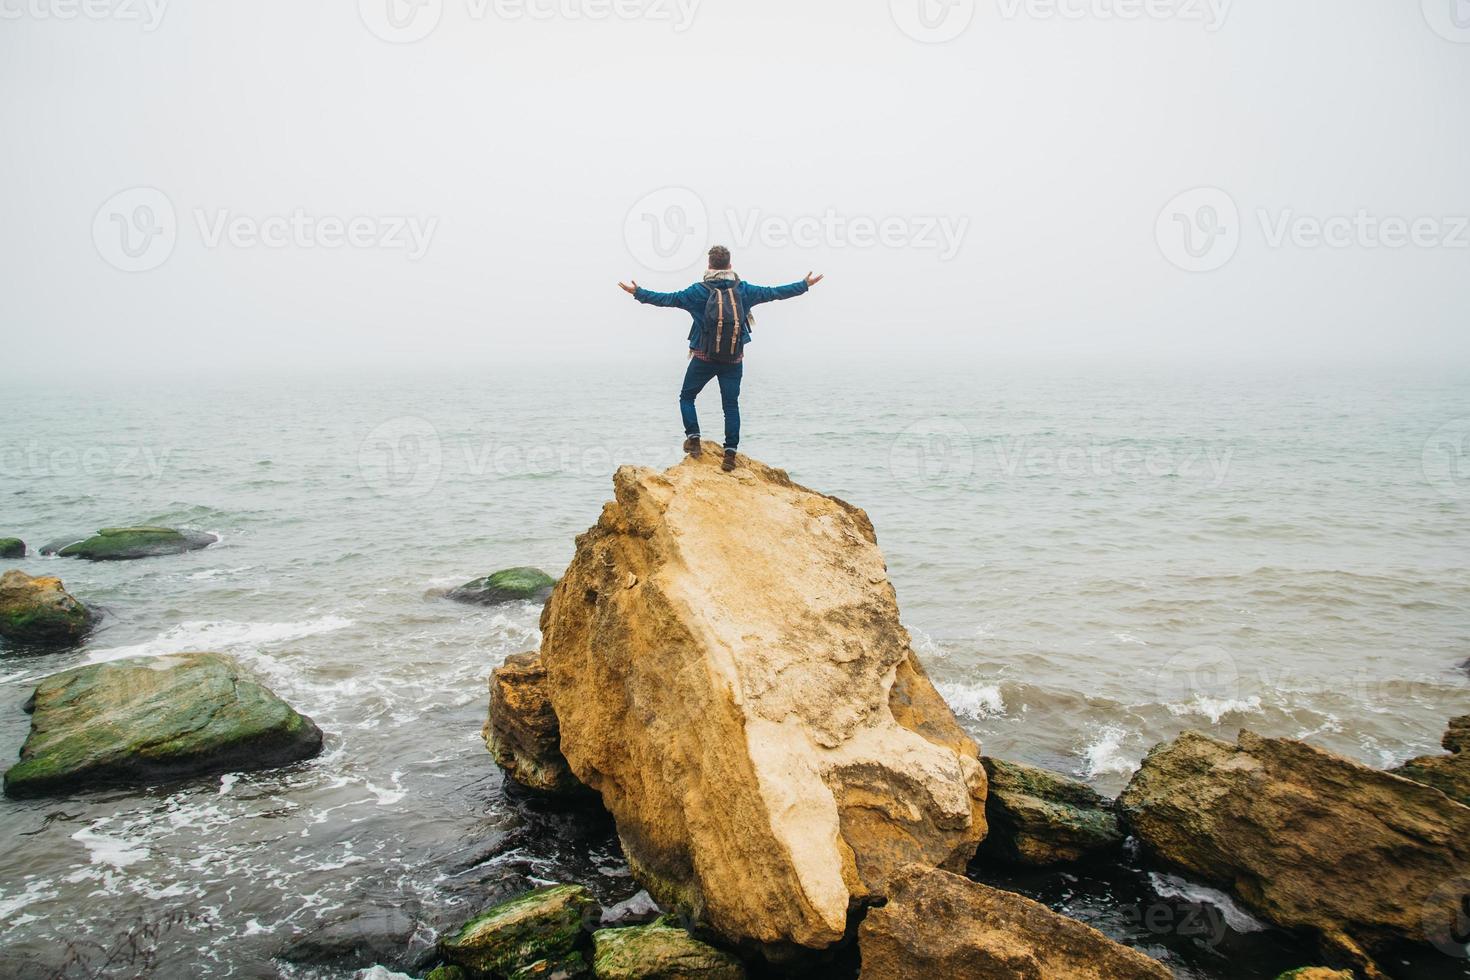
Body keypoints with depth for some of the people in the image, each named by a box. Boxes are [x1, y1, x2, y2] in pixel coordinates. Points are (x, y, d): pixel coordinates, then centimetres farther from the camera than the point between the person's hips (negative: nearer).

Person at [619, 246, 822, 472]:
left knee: (687, 396, 16)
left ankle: (693, 438, 4)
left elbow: (668, 299, -7)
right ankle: (730, 453, 0)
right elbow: (773, 293, 6)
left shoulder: (700, 291, -7)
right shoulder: (743, 290, -1)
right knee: (731, 405, 6)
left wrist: (638, 293, 3)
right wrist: (804, 285, 18)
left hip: (703, 358, -2)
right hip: (734, 360, 2)